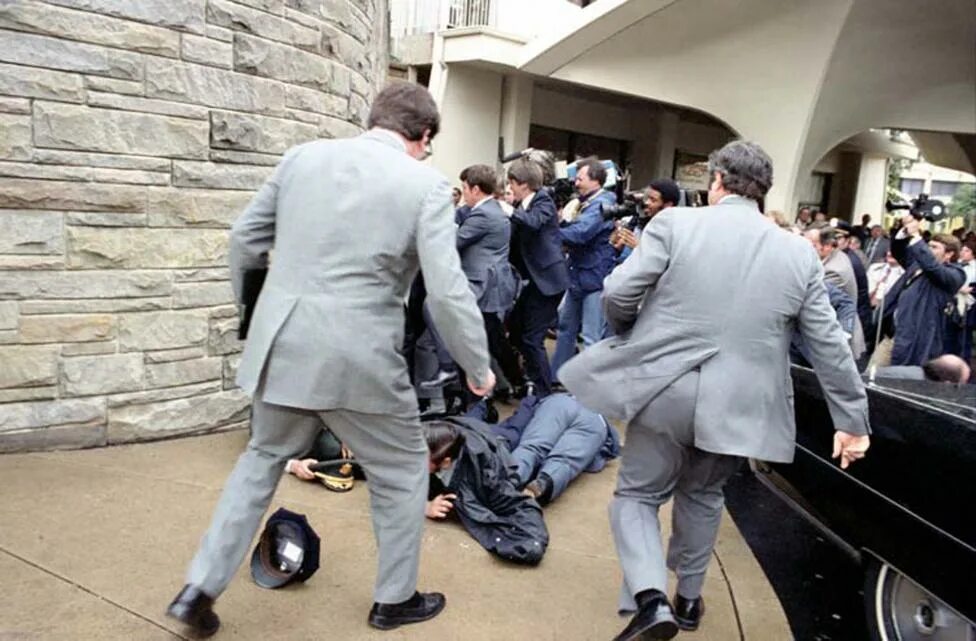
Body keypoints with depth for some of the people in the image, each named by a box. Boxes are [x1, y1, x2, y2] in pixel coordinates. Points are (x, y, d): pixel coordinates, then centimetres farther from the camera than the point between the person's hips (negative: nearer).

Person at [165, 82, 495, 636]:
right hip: (359, 355, -4)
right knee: (402, 471, 18)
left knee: (263, 460, 26)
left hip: (281, 343, 5)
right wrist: (479, 367, 0)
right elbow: (447, 291, -13)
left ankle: (200, 588, 29)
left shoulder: (304, 156, 7)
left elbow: (245, 237, 13)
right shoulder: (427, 185, -7)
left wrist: (252, 306, 29)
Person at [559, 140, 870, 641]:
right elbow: (829, 348, 5)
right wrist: (852, 421, 14)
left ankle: (651, 599, -5)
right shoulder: (800, 254, 3)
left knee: (637, 493, 14)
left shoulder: (675, 223, -6)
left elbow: (617, 296, -10)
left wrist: (635, 335, 12)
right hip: (737, 405, 4)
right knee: (702, 494, 27)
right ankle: (688, 599, 38)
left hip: (664, 392, -3)